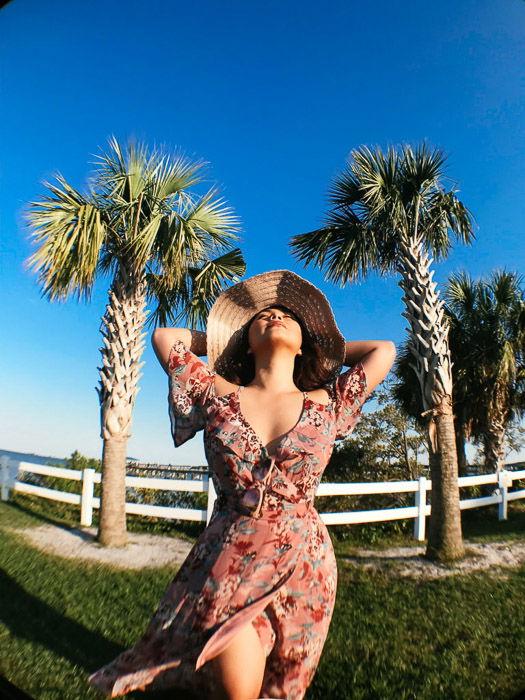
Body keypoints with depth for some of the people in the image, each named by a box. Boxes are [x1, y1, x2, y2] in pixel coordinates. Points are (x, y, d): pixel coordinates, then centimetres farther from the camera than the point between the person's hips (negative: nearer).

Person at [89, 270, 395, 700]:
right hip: (228, 563, -1)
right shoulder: (219, 396, -1)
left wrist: (323, 344, 15)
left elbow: (384, 351, 7)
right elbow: (164, 337, 7)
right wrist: (227, 337, 14)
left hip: (304, 566, 1)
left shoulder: (325, 405, -1)